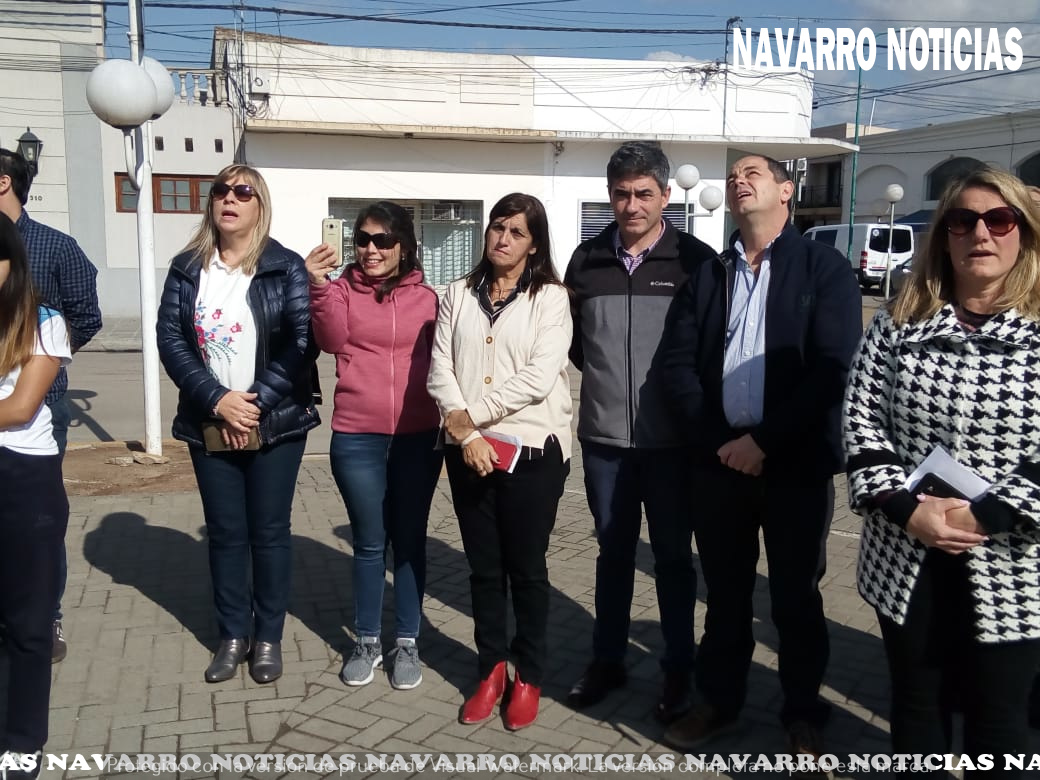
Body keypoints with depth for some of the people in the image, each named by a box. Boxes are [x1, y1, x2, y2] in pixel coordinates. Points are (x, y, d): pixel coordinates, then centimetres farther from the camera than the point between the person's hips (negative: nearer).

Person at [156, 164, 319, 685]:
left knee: (269, 531, 6)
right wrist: (216, 399, -14)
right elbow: (169, 338, -2)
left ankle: (268, 637, 21)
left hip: (275, 424, -2)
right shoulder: (187, 268, 6)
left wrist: (255, 402, -16)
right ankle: (233, 635, 25)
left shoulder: (285, 267, -3)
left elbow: (302, 342, -10)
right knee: (225, 532, 10)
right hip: (210, 426, 3)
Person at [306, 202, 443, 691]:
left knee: (409, 541, 11)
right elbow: (332, 340, -16)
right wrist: (319, 286, -28)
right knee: (369, 543, 11)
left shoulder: (425, 298, 3)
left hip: (417, 436, 1)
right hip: (356, 438, 0)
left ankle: (407, 642, 24)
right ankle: (367, 641, 26)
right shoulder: (343, 289, 0)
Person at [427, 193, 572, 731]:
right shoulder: (458, 295, 8)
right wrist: (465, 433, -11)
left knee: (527, 568, 8)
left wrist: (472, 414, -12)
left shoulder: (550, 297, -3)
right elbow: (440, 370, 1)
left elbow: (539, 377, -14)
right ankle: (492, 669, 29)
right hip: (468, 449, 3)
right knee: (484, 567, 13)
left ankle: (529, 678, 24)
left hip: (532, 450, -3)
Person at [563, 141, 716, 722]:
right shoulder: (588, 259, 3)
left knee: (673, 556, 10)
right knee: (614, 552, 15)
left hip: (672, 439, -2)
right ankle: (608, 660, 30)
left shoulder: (697, 260, -6)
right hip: (604, 437, 3)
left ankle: (679, 670, 26)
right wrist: (607, 376, 7)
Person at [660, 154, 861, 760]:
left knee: (796, 595, 9)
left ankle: (803, 715, 27)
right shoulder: (707, 275, 11)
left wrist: (765, 440, -16)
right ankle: (720, 700, 31)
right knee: (725, 589, 14)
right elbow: (678, 361, 3)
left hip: (796, 462, -3)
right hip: (719, 458, 3)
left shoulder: (825, 268, -2)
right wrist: (716, 439, -9)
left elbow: (832, 367, -12)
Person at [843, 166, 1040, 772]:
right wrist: (906, 509, -13)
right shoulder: (898, 323, 3)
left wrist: (984, 515, -18)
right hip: (904, 560, 2)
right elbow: (862, 421, -1)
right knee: (916, 709, 17)